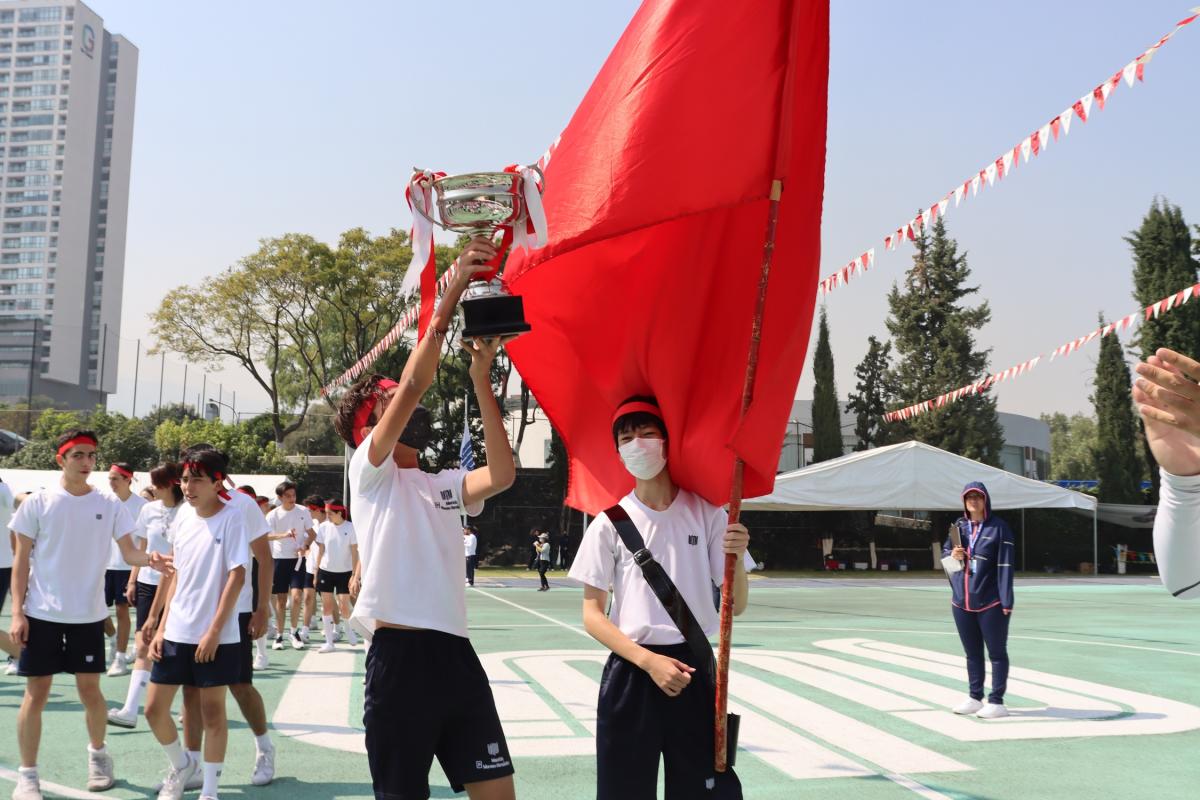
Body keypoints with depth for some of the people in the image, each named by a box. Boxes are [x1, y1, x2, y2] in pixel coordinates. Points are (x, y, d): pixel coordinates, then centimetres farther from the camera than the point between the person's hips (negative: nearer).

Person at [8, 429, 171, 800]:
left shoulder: (110, 504, 1)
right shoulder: (38, 503, -4)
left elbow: (128, 552, 0)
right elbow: (21, 560, -1)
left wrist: (149, 559, -23)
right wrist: (17, 612, -7)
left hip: (89, 615, 2)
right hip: (43, 614, -1)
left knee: (90, 689, 9)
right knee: (36, 692, 1)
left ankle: (97, 754, 32)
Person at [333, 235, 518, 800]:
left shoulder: (445, 485, 18)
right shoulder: (370, 471, 3)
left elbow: (502, 474, -3)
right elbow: (414, 384, -11)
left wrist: (481, 381, -3)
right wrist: (452, 293, -13)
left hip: (457, 653, 6)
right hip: (399, 655, -5)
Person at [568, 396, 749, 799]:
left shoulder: (707, 513, 1)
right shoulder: (609, 523, -1)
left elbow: (736, 606, 2)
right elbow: (592, 614, -1)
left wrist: (736, 559, -19)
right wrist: (649, 661, -13)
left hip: (695, 669, 1)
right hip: (629, 674, 0)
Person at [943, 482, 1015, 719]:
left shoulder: (998, 527, -8)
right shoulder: (959, 526, 9)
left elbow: (1005, 566, -11)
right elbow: (944, 552, 20)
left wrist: (1006, 601, -16)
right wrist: (952, 555, -4)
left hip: (990, 603, -6)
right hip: (962, 602, 6)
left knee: (997, 652, 3)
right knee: (972, 653, 14)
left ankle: (997, 702, 9)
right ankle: (975, 698, 25)